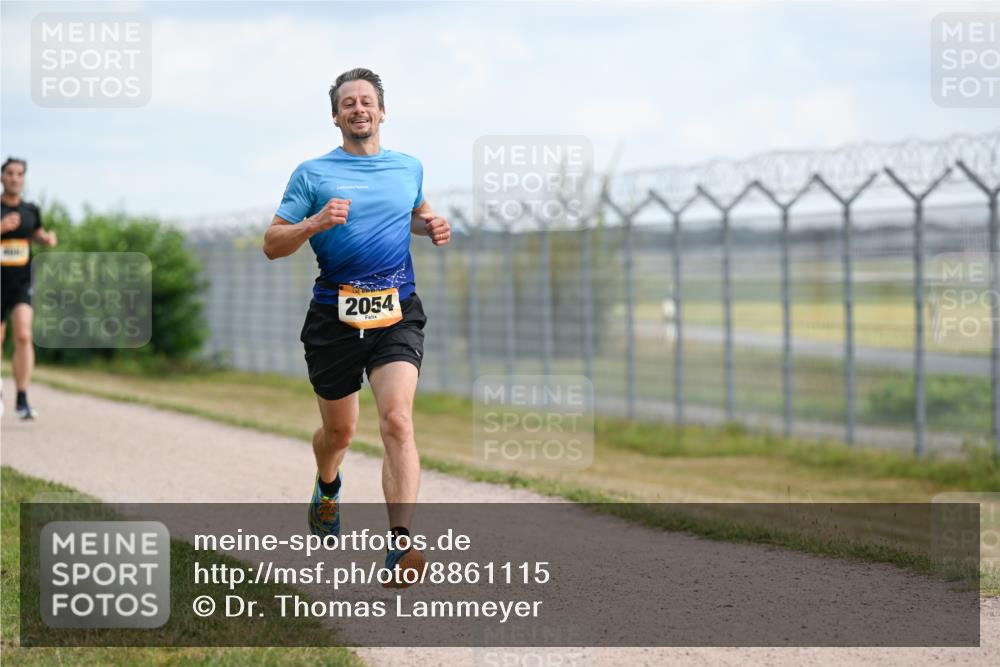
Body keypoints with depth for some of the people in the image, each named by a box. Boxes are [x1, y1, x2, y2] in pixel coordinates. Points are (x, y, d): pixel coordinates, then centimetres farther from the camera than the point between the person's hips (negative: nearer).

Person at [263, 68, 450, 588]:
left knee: (397, 419, -19)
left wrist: (432, 227, 10)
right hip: (334, 316, 0)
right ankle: (327, 487, 50)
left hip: (396, 314, 0)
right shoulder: (312, 174, 3)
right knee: (339, 429, 13)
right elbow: (272, 244, 1)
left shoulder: (409, 168, 12)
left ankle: (399, 546, -26)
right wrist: (313, 224, -17)